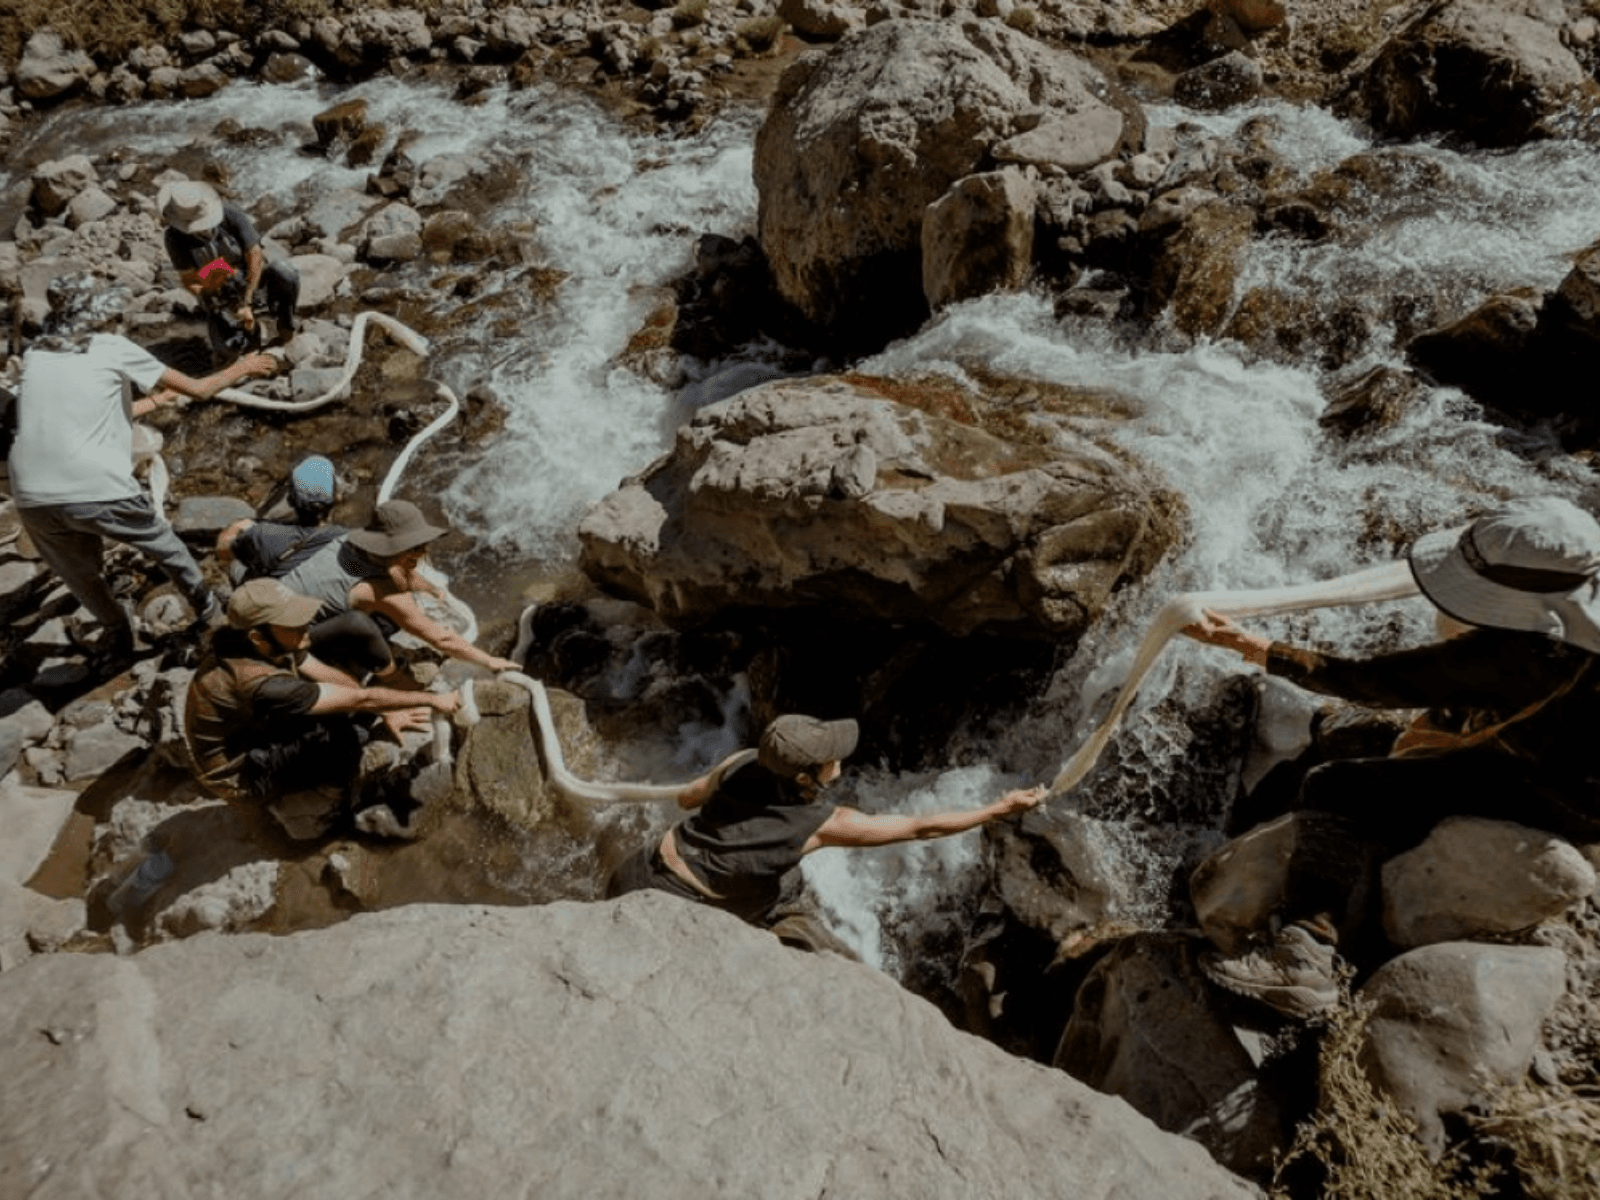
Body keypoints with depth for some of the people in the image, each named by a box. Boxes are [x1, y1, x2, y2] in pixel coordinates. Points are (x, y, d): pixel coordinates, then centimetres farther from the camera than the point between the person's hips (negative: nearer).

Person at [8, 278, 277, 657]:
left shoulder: (34, 355, 19)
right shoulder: (112, 347, 6)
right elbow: (198, 389, 11)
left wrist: (151, 403, 43)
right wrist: (242, 368, 28)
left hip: (33, 497, 4)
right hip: (97, 489, -4)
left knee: (80, 576, 27)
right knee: (164, 545, 24)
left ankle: (117, 637, 45)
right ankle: (209, 608, 41)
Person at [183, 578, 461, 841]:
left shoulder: (270, 646, -13)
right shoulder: (259, 682, -38)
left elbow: (332, 676, -1)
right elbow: (361, 698, -33)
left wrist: (385, 712, -7)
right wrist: (432, 699, -24)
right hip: (239, 778, -8)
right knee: (338, 731, -25)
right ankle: (334, 813, 0)